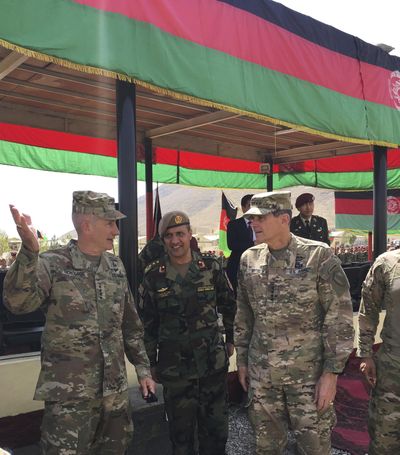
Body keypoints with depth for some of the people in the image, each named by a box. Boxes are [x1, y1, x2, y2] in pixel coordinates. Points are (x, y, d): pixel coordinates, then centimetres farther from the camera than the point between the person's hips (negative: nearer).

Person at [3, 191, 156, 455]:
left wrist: (143, 368, 12)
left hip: (116, 390, 6)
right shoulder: (53, 264, -10)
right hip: (69, 395, -5)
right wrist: (30, 250, -41)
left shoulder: (116, 267, 7)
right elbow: (18, 302, -27)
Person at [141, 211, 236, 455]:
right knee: (181, 427, 12)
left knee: (216, 426, 12)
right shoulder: (154, 275, -4)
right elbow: (148, 323, 3)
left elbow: (229, 306, 9)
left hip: (213, 361, 1)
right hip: (174, 366, 0)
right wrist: (151, 363, 5)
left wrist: (231, 339, 11)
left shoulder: (211, 267, -3)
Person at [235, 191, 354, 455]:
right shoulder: (249, 259, 2)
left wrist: (332, 372, -12)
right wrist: (242, 360, 12)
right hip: (261, 373, 4)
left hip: (309, 373, -3)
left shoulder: (319, 256, -12)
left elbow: (340, 317, -10)